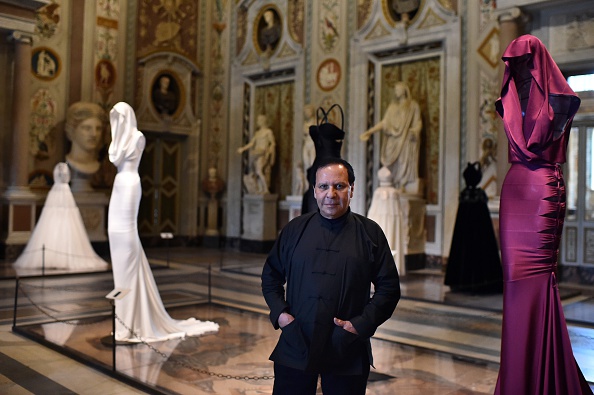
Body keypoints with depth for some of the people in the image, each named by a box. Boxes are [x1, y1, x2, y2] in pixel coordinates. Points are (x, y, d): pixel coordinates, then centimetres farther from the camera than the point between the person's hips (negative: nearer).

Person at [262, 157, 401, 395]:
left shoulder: (370, 233, 1)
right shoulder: (295, 229, 6)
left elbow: (388, 287, 1)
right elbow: (271, 274, 14)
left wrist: (362, 324, -10)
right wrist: (279, 312, -1)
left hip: (348, 353, -1)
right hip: (295, 347, 1)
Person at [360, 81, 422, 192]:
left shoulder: (413, 105, 9)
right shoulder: (392, 106, 19)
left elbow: (418, 122, 2)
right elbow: (384, 122, 14)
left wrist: (415, 130, -21)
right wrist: (369, 132, 4)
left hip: (406, 141, -3)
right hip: (392, 141, 3)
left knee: (403, 165, -13)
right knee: (392, 166, -6)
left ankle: (402, 186, -14)